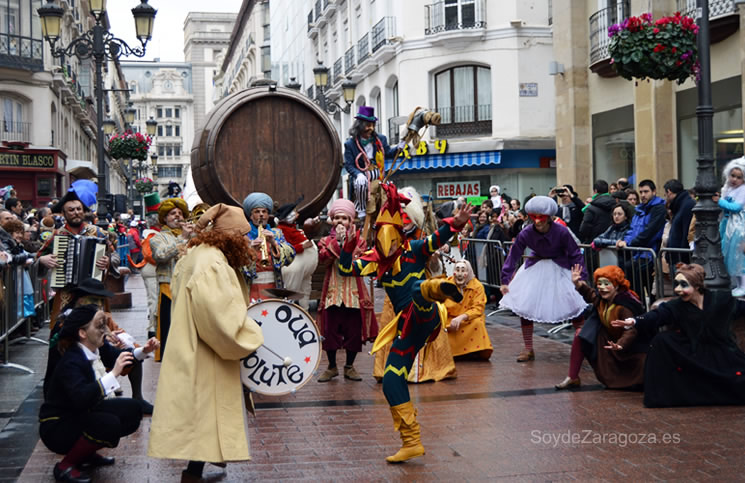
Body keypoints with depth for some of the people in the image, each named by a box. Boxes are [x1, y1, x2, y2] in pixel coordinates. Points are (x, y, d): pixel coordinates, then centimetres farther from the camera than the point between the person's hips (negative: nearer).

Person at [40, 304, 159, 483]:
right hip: (57, 426, -9)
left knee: (133, 410, 1)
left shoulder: (98, 348, -6)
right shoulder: (71, 362, -29)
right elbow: (80, 399, -44)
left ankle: (87, 453, 13)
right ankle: (65, 466, -10)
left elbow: (118, 357, 17)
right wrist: (113, 374, -47)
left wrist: (143, 351, -1)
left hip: (84, 413, 9)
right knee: (109, 424, -31)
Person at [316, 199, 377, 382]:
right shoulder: (327, 240, 9)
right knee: (330, 330, 0)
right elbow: (324, 259, -12)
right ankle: (332, 367, 15)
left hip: (354, 292, 0)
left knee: (354, 331, 1)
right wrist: (337, 240, -14)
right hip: (333, 291, 0)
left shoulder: (358, 239, 8)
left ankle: (349, 366, 16)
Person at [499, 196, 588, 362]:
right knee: (523, 305, -5)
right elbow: (513, 255, -9)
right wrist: (505, 280, -9)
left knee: (575, 304, -9)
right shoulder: (526, 233, -19)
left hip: (560, 267, -2)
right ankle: (528, 350, 9)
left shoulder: (561, 232, -24)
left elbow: (575, 255, -13)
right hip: (535, 267, 2)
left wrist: (580, 278, -17)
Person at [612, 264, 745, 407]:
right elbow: (656, 315, -27)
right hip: (692, 356, 1)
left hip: (723, 354, -1)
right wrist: (634, 321, -45)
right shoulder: (676, 307, -11)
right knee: (662, 341, -22)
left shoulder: (722, 299, -11)